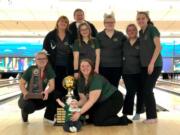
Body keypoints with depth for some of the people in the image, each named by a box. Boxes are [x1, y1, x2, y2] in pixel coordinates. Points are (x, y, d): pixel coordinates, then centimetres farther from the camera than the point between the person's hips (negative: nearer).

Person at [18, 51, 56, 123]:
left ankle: (48, 117, 3)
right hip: (29, 97, -3)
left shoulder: (49, 70, -7)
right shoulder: (31, 69, -14)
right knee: (28, 107, -36)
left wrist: (47, 92, -39)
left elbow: (52, 85, -17)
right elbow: (21, 83, -10)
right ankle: (25, 114, 6)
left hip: (41, 97, 3)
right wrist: (25, 93, -30)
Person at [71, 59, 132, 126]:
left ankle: (123, 120, 0)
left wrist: (79, 113, -43)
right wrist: (77, 104, -27)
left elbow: (92, 100, -34)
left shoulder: (96, 79, -27)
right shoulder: (80, 80, -4)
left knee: (97, 121, -19)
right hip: (101, 102, 8)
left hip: (114, 99, -8)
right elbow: (83, 99, -5)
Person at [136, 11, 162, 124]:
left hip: (154, 65, -7)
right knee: (145, 91, 5)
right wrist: (146, 63, 12)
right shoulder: (141, 32, 13)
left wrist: (152, 63, -22)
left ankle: (152, 117, 3)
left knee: (148, 90, -8)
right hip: (144, 65, 7)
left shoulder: (152, 29, -8)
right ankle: (150, 115, 15)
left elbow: (158, 47, -16)